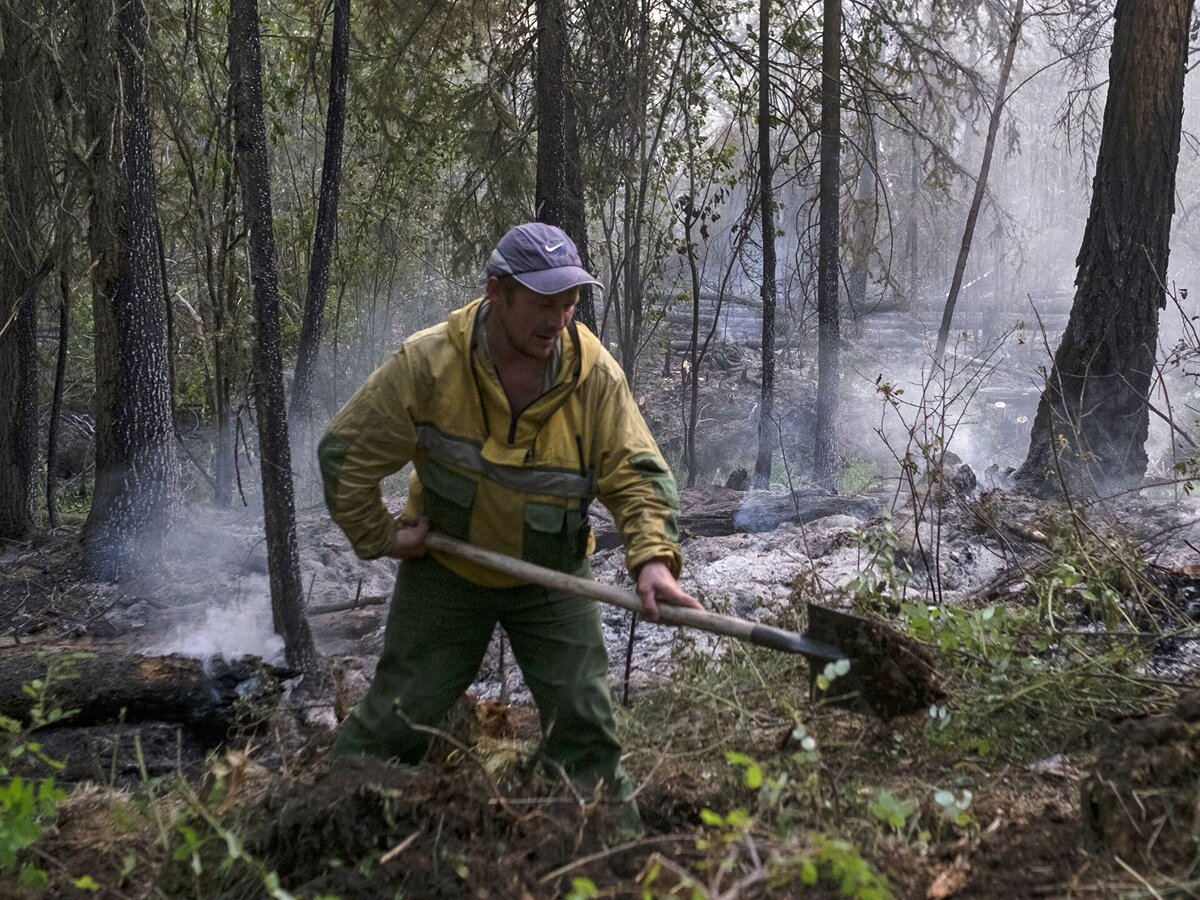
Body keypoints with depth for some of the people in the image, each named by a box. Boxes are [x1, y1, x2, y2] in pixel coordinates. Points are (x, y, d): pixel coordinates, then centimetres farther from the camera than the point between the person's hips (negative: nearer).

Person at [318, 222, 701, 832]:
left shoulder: (594, 373, -16)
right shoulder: (429, 362, -20)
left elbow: (636, 472, -15)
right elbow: (346, 451, -10)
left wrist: (652, 556, -30)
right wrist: (377, 536, -8)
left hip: (553, 576, 1)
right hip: (446, 570, -1)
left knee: (584, 717, 0)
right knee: (397, 716, 7)